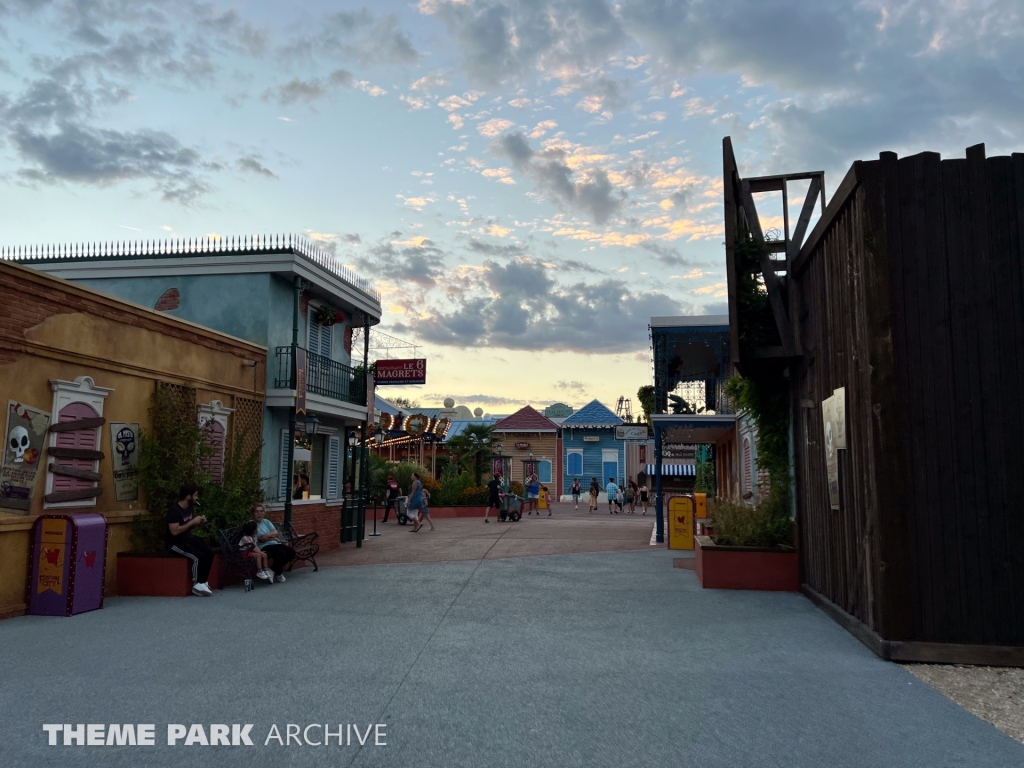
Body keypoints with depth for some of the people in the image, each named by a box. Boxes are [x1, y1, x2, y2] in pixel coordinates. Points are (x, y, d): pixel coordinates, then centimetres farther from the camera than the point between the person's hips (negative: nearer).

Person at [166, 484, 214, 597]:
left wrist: (199, 522, -2)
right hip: (175, 542, -9)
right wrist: (192, 522, -25)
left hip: (188, 538, 9)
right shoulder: (174, 510, -20)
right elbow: (174, 531, -29)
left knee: (209, 552, -12)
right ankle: (196, 585, -13)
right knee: (198, 556, -27)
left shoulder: (190, 508, 7)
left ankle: (203, 582, -5)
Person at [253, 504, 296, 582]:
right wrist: (273, 537, -2)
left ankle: (273, 569, 5)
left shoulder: (266, 521, 19)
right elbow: (260, 539, -11)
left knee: (291, 552, -14)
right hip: (263, 547, -7)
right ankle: (278, 574, -4)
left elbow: (275, 532, 5)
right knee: (280, 553, -33)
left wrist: (267, 535, -16)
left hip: (275, 544, 7)